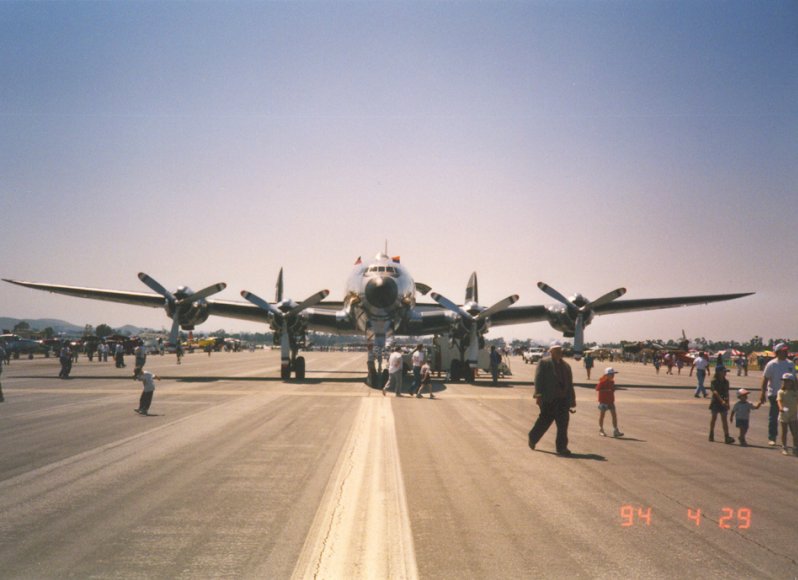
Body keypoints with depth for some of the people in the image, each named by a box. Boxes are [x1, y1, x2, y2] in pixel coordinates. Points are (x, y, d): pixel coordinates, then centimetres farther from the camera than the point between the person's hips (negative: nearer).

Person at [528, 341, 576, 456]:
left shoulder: (566, 366, 16)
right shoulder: (544, 363, -1)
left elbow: (570, 385, 18)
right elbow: (538, 380, -8)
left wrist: (572, 402, 16)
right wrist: (538, 395, -18)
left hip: (563, 399, 5)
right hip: (548, 399, -5)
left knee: (563, 423, 0)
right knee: (545, 421, 2)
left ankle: (562, 447, 7)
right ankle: (533, 439, 23)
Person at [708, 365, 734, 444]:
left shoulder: (726, 382, 6)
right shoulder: (714, 381, -11)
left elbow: (727, 393, 12)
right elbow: (715, 392, -22)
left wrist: (727, 403, 9)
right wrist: (722, 401, -33)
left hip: (723, 403, 3)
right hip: (715, 402, -3)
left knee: (724, 419, -2)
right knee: (714, 417, 9)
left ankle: (726, 436, -7)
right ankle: (711, 434, 23)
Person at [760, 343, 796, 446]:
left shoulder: (790, 364, 7)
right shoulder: (771, 364, -7)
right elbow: (765, 379, -6)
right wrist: (763, 394, -10)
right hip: (774, 394, -4)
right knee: (773, 417, 2)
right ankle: (771, 438, 11)